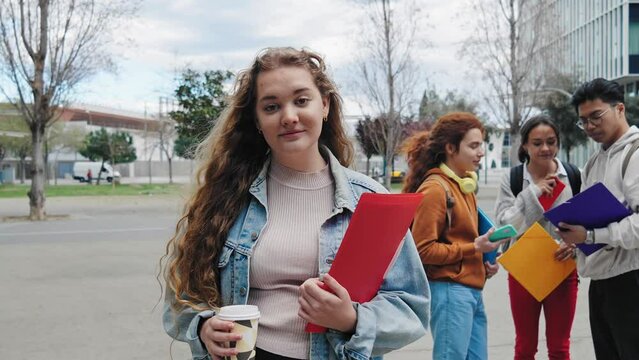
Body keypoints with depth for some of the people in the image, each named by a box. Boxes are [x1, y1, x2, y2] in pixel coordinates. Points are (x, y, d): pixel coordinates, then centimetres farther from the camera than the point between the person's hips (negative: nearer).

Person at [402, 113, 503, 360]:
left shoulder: (463, 186, 14)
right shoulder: (434, 189, -13)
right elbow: (423, 249, -16)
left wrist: (484, 264, 8)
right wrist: (474, 248, -16)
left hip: (472, 290, 9)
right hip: (449, 290, -9)